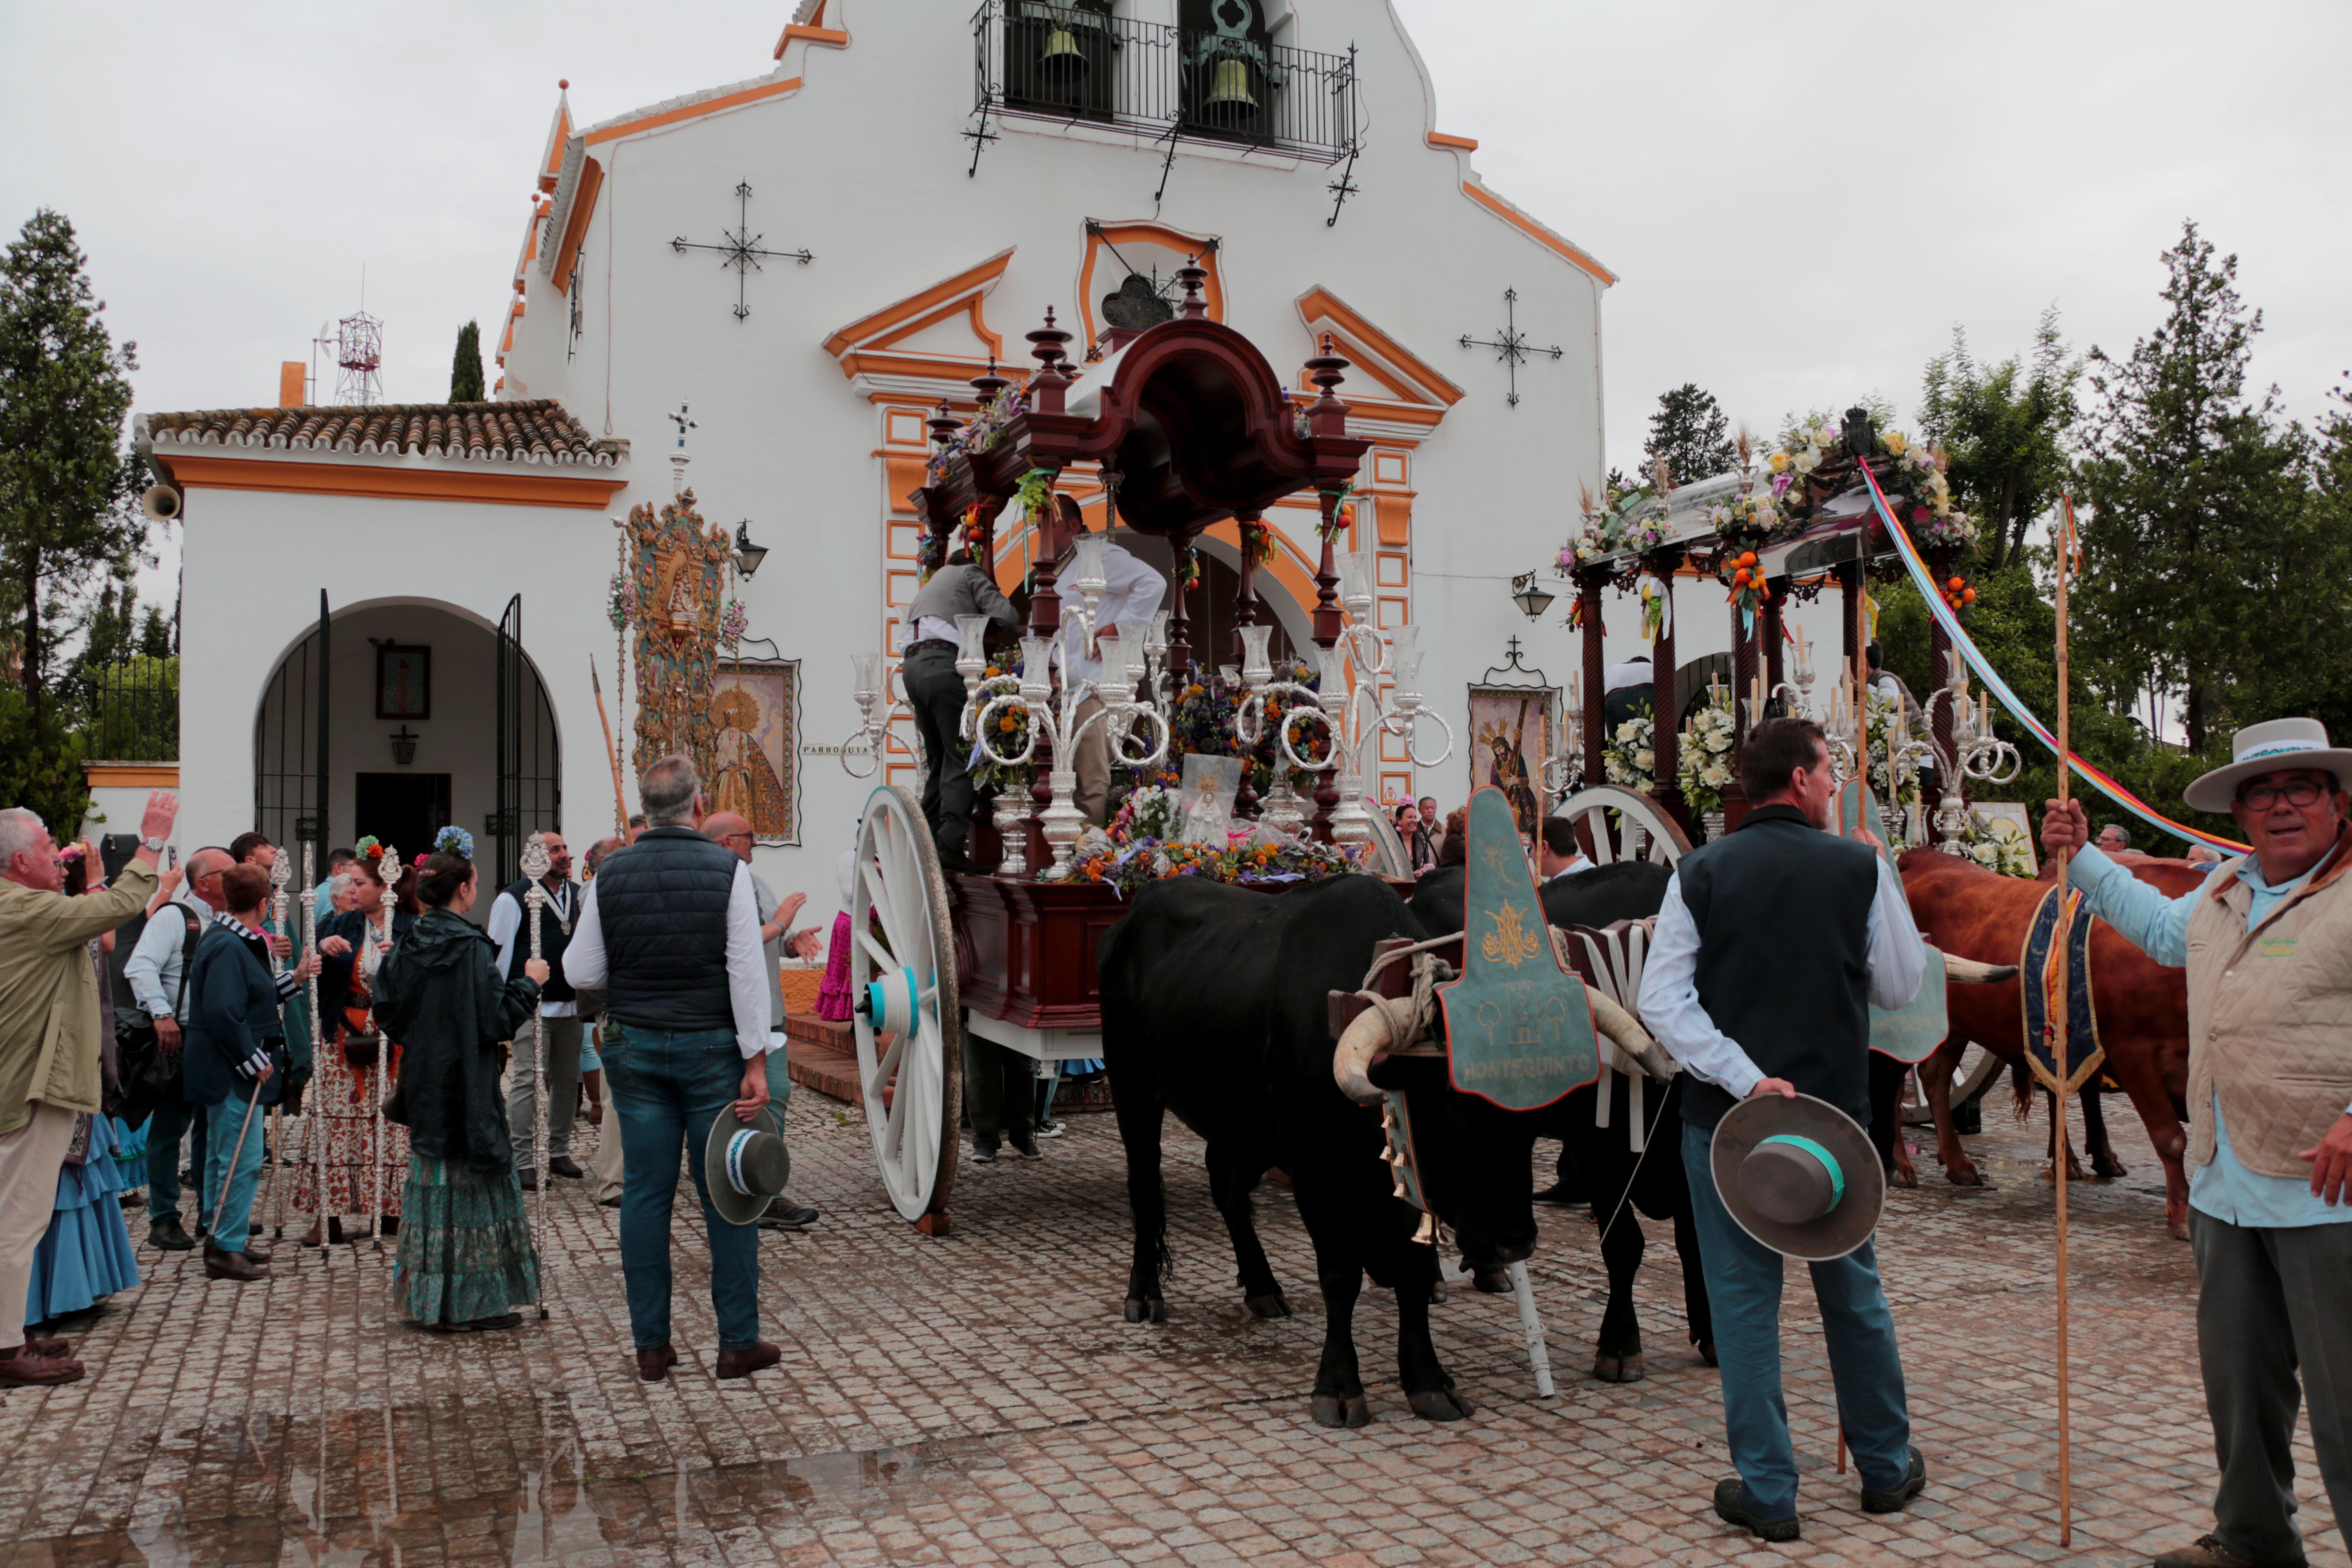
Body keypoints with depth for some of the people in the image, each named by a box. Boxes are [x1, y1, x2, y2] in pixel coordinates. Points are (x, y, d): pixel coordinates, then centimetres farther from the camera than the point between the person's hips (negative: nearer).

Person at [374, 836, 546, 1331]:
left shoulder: (409, 946, 2)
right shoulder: (472, 949, -17)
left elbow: (387, 1012, 7)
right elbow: (497, 1020, -18)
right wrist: (529, 982, -5)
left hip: (423, 1084, 7)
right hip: (467, 1085, -7)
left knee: (433, 1181, 15)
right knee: (472, 1184, 2)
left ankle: (429, 1298, 22)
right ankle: (468, 1302, 7)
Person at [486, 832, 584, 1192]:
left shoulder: (579, 895, 11)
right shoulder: (514, 898, -5)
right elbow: (498, 952, -4)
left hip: (570, 1005, 6)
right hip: (533, 1008, -6)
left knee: (567, 1080, 11)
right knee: (528, 1082, -6)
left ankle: (559, 1152, 24)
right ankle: (524, 1162, 0)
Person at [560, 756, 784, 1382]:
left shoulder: (610, 874, 1)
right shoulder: (727, 870, -8)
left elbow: (580, 974, 3)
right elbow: (746, 973, -12)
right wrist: (756, 1062, -10)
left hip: (634, 1048, 3)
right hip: (710, 1048, -3)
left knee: (646, 1193, 8)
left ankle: (651, 1345, 15)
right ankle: (738, 1342, 9)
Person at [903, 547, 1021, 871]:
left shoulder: (930, 585, 37)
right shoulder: (971, 573, 15)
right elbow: (1004, 615, 1)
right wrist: (1020, 628, 21)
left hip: (911, 664, 7)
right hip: (943, 664, -7)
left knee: (937, 759, 13)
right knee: (960, 757, -11)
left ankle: (928, 842, 7)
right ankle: (951, 842, -23)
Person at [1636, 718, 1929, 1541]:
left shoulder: (1701, 873, -3)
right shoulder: (1859, 867, -5)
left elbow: (1662, 1000, -10)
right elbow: (1901, 986, 4)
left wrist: (1743, 1077, -13)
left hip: (1726, 1119, -1)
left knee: (1744, 1302, 7)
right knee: (1854, 1294, 18)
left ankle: (1768, 1494, 14)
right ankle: (1887, 1469, 34)